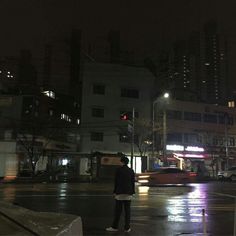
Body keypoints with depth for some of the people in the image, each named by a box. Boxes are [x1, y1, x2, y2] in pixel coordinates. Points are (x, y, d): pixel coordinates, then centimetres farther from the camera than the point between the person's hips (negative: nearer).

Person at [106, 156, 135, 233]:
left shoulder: (118, 170, -6)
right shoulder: (131, 171, 2)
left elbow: (116, 182, -5)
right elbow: (133, 182, 3)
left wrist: (114, 192, 2)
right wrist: (132, 193, 11)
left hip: (120, 192, -2)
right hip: (128, 193, 2)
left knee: (118, 210, 4)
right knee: (127, 210, 7)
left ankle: (114, 227, 13)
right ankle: (127, 228, 9)